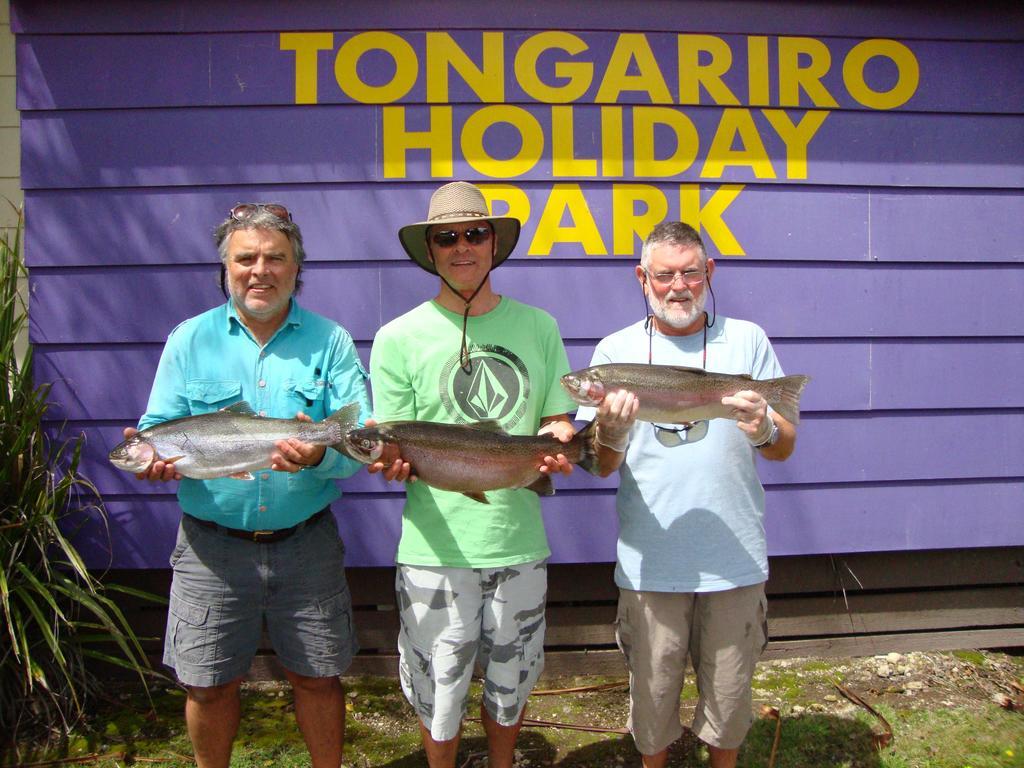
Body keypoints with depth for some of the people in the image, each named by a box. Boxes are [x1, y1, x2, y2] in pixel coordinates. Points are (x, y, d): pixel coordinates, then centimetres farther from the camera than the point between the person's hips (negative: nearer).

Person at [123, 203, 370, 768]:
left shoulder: (330, 340, -1)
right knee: (209, 683, 13)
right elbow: (158, 429, 1)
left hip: (306, 545, 0)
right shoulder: (190, 340, 3)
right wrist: (155, 457, -22)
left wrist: (320, 455, -30)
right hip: (212, 546, 1)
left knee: (316, 677, 12)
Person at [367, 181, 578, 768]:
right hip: (435, 547, -2)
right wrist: (394, 461, -25)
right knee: (439, 696, 9)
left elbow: (559, 420, 9)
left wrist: (555, 443, -13)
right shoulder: (400, 338, -3)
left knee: (511, 686, 18)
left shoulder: (537, 328, 5)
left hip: (520, 541, 2)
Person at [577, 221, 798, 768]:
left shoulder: (747, 341, 3)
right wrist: (611, 433, -24)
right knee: (652, 692, 14)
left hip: (735, 558, 1)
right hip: (650, 561, 0)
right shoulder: (616, 350, 1)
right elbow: (601, 466, -1)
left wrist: (764, 431, -20)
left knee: (729, 692, 16)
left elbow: (785, 449, 4)